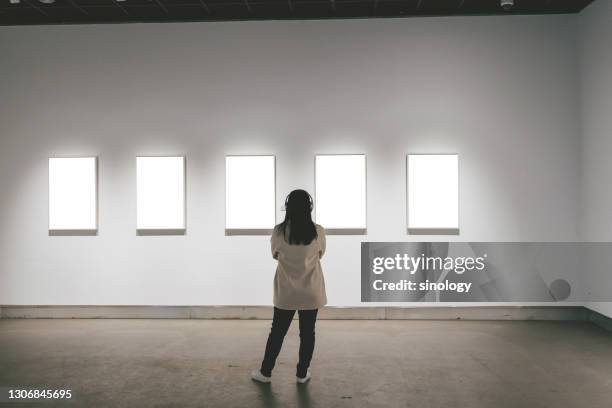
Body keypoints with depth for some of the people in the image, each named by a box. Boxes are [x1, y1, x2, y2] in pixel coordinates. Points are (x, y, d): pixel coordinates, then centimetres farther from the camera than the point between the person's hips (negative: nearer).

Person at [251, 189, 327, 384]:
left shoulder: (279, 231, -12)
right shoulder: (318, 231, -11)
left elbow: (275, 255, 4)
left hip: (286, 292, 0)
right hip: (311, 292, 0)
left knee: (277, 332, 13)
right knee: (307, 333, 13)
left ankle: (265, 372, 24)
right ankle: (302, 374, 23)